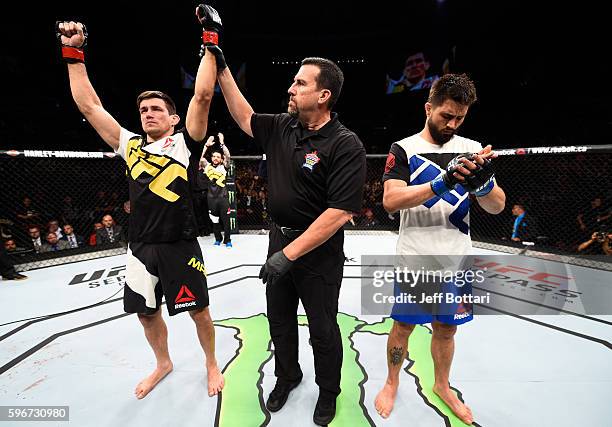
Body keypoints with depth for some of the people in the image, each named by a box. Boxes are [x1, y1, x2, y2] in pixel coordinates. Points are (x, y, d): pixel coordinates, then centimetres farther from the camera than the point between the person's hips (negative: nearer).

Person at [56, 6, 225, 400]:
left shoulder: (185, 143, -3)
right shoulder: (131, 146, 10)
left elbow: (203, 95, -12)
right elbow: (89, 105, 13)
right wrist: (74, 53, 12)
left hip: (180, 247, -5)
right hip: (140, 248, 5)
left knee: (198, 309, 8)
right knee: (146, 312, 18)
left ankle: (212, 364, 34)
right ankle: (163, 364, 45)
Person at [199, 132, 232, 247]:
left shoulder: (223, 167, 5)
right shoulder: (207, 166, 9)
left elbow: (227, 156, -8)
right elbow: (201, 157, -2)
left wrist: (222, 143, -12)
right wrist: (206, 145, -6)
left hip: (223, 197, -2)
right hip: (211, 198, 2)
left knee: (225, 220, -1)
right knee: (215, 220, 10)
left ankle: (227, 240, 8)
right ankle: (218, 239, 24)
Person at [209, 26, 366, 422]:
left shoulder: (346, 145, -20)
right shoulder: (282, 127, 1)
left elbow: (339, 213, -26)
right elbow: (245, 117, 18)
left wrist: (290, 253, -26)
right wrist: (222, 68, 15)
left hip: (320, 250, -6)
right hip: (280, 238, 7)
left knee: (323, 329, 13)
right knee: (280, 319, 21)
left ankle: (328, 392, 41)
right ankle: (287, 376, 48)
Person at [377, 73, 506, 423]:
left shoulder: (473, 150, 4)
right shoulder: (404, 149, -6)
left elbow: (498, 207, 0)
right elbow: (390, 200, -19)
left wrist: (482, 181, -21)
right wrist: (443, 182, -29)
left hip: (457, 259, 4)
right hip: (415, 258, -3)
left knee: (447, 329, 19)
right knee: (404, 325, 11)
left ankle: (442, 386, 44)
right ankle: (392, 384, 36)